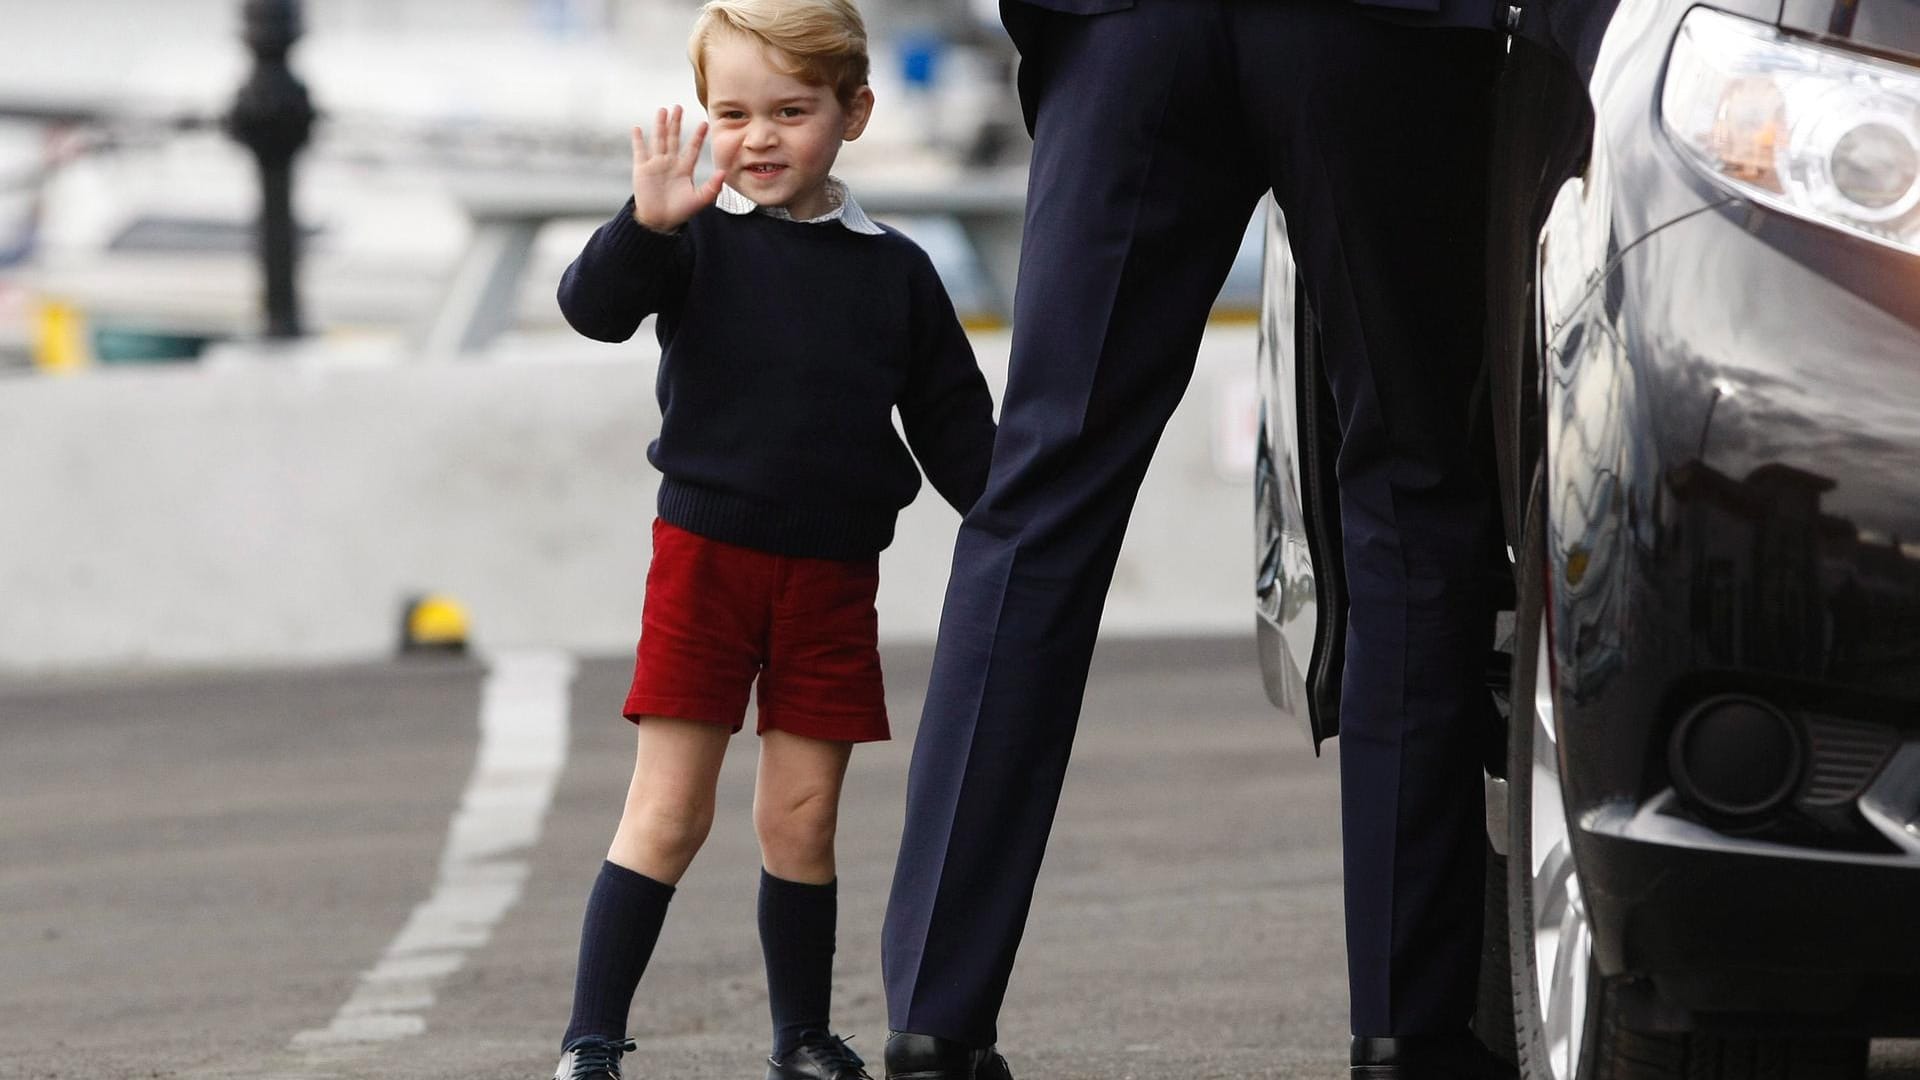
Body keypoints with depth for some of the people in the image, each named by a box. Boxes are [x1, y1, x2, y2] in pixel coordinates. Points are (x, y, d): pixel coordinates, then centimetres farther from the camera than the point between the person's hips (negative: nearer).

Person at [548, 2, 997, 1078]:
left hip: (833, 579, 2)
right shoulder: (698, 237, -2)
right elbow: (595, 306, -19)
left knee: (802, 821, 7)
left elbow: (955, 424, 10)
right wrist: (646, 226, -36)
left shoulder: (895, 270, 6)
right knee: (668, 815, -5)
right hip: (707, 553, -2)